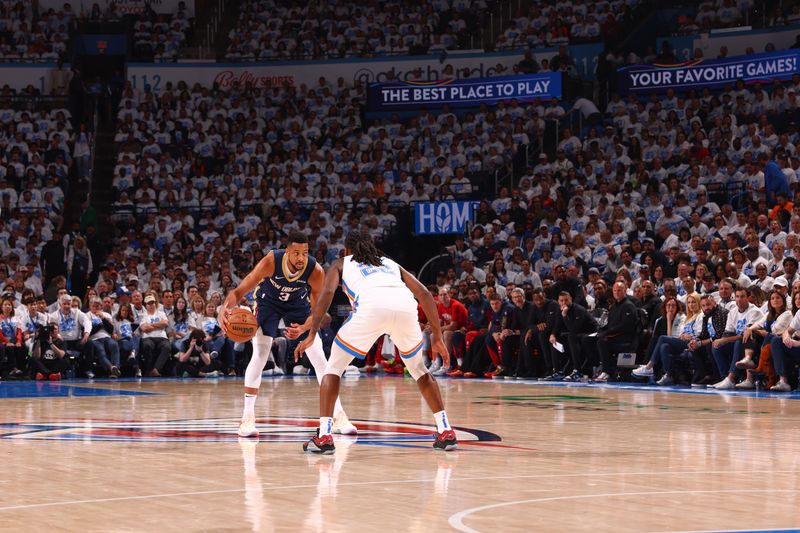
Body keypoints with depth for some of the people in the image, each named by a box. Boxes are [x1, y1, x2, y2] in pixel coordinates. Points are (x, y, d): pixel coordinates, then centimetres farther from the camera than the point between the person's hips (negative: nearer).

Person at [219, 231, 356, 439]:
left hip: (298, 303, 2)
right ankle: (248, 417, -10)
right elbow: (240, 291, -32)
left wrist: (303, 329, -40)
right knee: (260, 355, -17)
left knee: (319, 356, -5)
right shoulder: (271, 262, -36)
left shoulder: (316, 271, -32)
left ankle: (339, 416, 3)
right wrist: (225, 308, -54)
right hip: (268, 301, -1)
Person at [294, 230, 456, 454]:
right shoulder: (391, 264, 39)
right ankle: (446, 432, 20)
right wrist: (437, 337, 26)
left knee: (333, 367, 15)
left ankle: (324, 437, 3)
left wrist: (311, 335, 8)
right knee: (420, 370, 27)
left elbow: (327, 293, 11)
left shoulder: (341, 264, 32)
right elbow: (424, 293, 26)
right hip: (405, 307, 3)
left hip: (371, 306, -3)